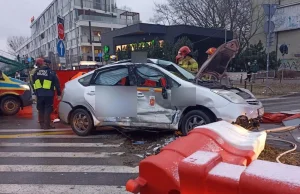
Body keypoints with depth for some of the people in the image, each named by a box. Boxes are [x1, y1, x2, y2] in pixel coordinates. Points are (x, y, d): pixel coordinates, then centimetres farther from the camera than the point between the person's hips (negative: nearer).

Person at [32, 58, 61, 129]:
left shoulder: (36, 72, 9)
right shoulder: (51, 72, -5)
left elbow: (33, 82, 16)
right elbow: (56, 83, -5)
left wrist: (36, 92, 23)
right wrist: (59, 94, 1)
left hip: (39, 94, 5)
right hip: (48, 94, -4)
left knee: (41, 109, 14)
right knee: (48, 110, 0)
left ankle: (42, 124, 21)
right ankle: (47, 125, 0)